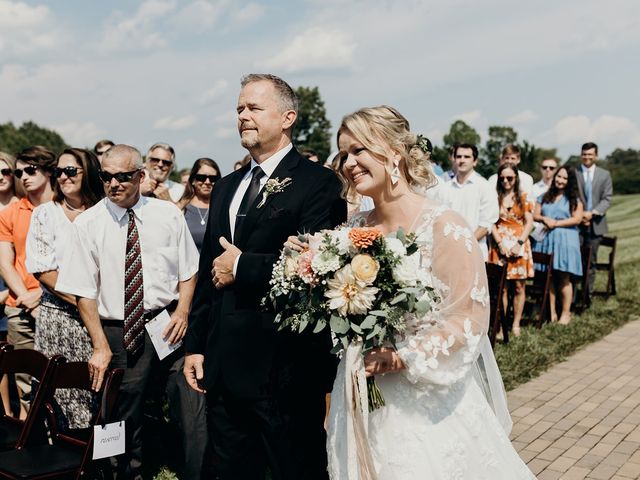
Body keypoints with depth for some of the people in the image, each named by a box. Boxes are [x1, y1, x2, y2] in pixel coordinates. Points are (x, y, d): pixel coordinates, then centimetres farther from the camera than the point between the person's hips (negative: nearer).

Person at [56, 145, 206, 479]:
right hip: (119, 332, 0)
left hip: (169, 324, 1)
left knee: (192, 412, -1)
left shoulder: (168, 215, 3)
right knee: (124, 420, 9)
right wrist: (100, 347, -8)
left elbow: (188, 271, 9)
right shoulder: (88, 224, -1)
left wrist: (182, 312, -7)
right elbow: (84, 292, -2)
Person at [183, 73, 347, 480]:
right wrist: (196, 346, 14)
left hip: (286, 368, -7)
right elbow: (208, 272, 17)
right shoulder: (226, 188, 15)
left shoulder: (318, 183, -8)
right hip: (224, 366, 7)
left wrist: (243, 266, -12)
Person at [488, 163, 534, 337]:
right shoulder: (495, 197, 5)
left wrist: (520, 243, -8)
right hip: (500, 245, -1)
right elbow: (491, 223, 0)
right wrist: (500, 243, -10)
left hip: (519, 246, 1)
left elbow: (529, 222, 3)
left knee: (519, 287, 2)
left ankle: (516, 324, 10)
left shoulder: (523, 197, 8)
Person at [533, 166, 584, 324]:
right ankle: (551, 312, 9)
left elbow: (577, 219, -6)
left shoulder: (574, 199, 4)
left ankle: (566, 313, 5)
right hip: (546, 240, 3)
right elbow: (535, 215, 10)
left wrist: (556, 223, -10)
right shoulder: (544, 197, 15)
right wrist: (544, 219, -11)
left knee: (564, 278, -2)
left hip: (565, 240, -3)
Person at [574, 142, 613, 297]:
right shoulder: (573, 173, 3)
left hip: (595, 224, 2)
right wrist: (578, 215, -11)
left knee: (591, 262, 7)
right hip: (576, 223, -2)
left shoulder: (604, 175, 8)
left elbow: (606, 199, 1)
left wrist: (592, 213, -14)